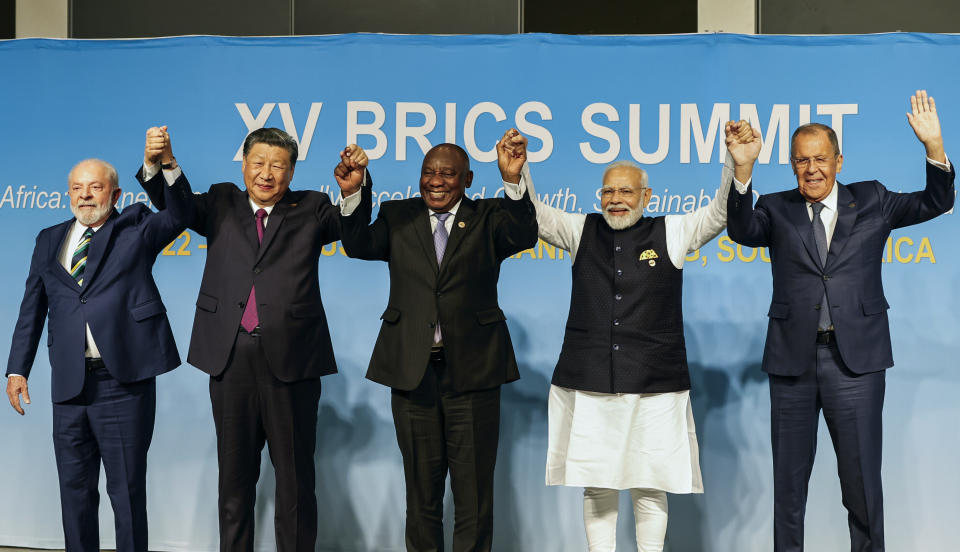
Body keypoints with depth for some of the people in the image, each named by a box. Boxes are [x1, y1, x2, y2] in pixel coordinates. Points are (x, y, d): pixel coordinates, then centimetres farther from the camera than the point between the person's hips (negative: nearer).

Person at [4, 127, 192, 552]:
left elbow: (179, 213, -13)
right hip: (69, 384, 4)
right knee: (75, 488, 13)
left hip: (124, 379, -4)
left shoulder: (136, 228, 5)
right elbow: (32, 308, 15)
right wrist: (17, 369, 8)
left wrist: (164, 163, -29)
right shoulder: (50, 240, 15)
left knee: (127, 490, 2)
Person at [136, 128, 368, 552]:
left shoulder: (309, 210, 8)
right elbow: (172, 202, 1)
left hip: (291, 357, -2)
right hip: (232, 355, 2)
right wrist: (158, 165, -20)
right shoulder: (221, 204, 12)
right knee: (235, 473, 12)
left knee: (295, 475, 5)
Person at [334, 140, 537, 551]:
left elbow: (523, 237, -16)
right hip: (413, 371, 2)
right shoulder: (398, 216, 9)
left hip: (472, 372, -2)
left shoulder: (488, 217, 3)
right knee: (421, 487, 13)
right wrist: (353, 195, -24)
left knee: (474, 487, 5)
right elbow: (360, 246, -8)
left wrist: (514, 182, -32)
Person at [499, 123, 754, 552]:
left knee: (650, 486, 4)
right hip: (587, 386, 1)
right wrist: (515, 170, -14)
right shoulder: (581, 231, 10)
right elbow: (532, 214, 5)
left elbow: (722, 212, -2)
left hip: (654, 387, -1)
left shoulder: (672, 233, 6)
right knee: (596, 486, 7)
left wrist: (738, 164, -20)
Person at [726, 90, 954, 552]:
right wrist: (743, 172, -28)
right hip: (792, 358, 1)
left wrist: (933, 146, -15)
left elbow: (935, 203, 2)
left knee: (862, 478, 5)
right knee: (788, 479, 12)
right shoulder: (777, 209, 5)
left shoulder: (870, 201, 7)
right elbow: (742, 231, -12)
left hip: (855, 359, -1)